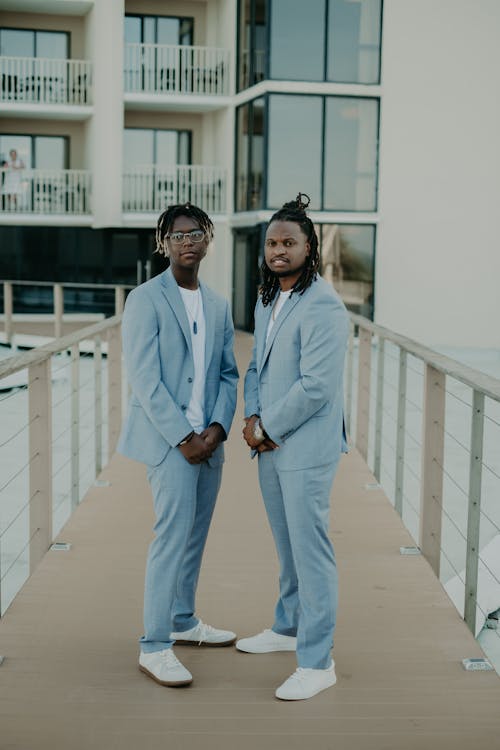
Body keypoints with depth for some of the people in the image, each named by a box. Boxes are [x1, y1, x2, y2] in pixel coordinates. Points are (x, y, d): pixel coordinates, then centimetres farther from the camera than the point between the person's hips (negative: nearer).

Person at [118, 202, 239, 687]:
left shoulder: (218, 306, 12)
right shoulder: (145, 300, -7)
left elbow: (227, 373, 11)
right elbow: (144, 378, -13)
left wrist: (217, 428, -5)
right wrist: (183, 437, -15)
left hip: (208, 440, 6)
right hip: (167, 437, -6)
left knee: (195, 534, 14)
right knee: (173, 534, -9)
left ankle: (183, 621, 30)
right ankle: (154, 647, -1)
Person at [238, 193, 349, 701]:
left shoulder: (322, 306, -17)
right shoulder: (267, 303, 12)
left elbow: (315, 388, -21)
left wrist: (267, 428, -12)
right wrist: (252, 417, 1)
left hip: (306, 446, -8)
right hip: (269, 445, 9)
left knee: (310, 549, -3)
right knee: (286, 544, 21)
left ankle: (316, 662, 6)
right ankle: (288, 628, 37)